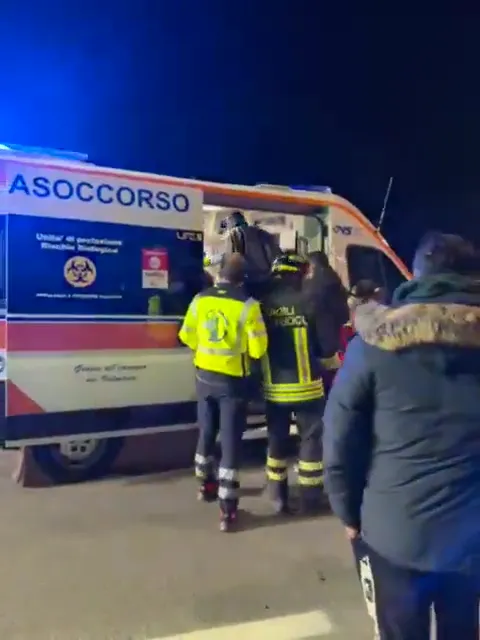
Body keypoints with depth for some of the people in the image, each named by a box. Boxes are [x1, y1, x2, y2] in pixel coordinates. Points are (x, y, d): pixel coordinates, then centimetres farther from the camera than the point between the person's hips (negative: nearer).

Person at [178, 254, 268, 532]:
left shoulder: (200, 299, -2)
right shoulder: (248, 305, -16)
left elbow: (188, 336, 8)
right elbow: (257, 349, -15)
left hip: (205, 376, 5)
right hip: (233, 381, -4)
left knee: (207, 432, 22)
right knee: (231, 440, 3)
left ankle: (206, 484, 41)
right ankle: (227, 508, 7)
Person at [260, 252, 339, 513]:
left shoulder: (262, 305, -6)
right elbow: (329, 346, -9)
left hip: (274, 388, 2)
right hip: (306, 386, -2)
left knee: (277, 439, 16)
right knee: (311, 438, 13)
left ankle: (278, 497, 25)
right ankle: (309, 497, 21)